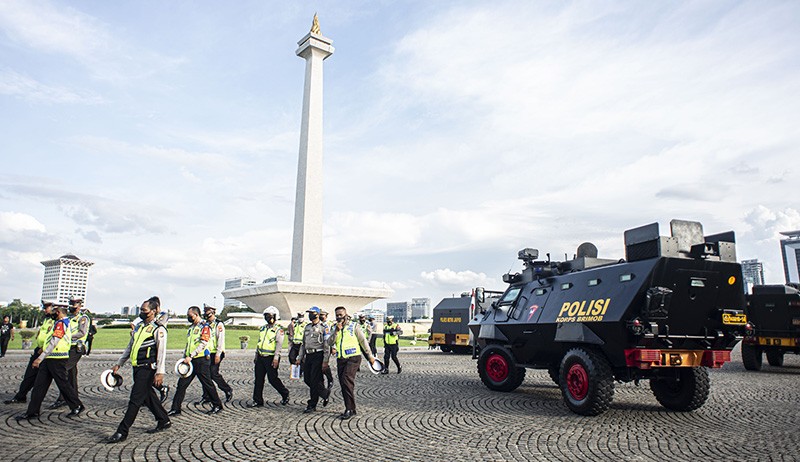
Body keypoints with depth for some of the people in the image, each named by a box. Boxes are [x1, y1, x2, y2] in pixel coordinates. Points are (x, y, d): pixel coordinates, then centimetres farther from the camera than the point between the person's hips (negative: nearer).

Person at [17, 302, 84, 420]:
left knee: (63, 384, -2)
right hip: (50, 358, 10)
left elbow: (54, 342, -23)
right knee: (39, 384, 9)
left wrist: (40, 358, -24)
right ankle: (32, 411, 14)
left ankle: (77, 406, 9)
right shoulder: (59, 323, 19)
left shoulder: (61, 323, -16)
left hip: (57, 359, -10)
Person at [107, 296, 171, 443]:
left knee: (135, 400, -5)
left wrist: (160, 372, -22)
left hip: (148, 369, -9)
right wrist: (118, 364, 19)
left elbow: (161, 352, -16)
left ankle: (122, 432, 1)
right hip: (137, 368, 9)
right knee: (148, 397, 15)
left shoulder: (159, 329, -11)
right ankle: (164, 421, 28)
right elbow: (130, 347, 22)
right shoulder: (138, 327, 14)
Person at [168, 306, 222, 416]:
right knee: (182, 383, 4)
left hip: (200, 360, -8)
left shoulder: (204, 327, -9)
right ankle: (175, 408, 11)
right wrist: (184, 358, 13)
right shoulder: (191, 327, 16)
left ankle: (217, 405, 14)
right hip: (189, 360, 8)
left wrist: (190, 356, -21)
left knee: (207, 384, 1)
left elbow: (203, 344, -18)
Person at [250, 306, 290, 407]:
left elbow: (279, 344, -15)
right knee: (258, 379, 5)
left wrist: (276, 358, -21)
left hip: (271, 358, -7)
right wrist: (256, 355, 19)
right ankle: (258, 400, 12)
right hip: (260, 357, 7)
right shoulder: (263, 328, 14)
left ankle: (285, 394, 18)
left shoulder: (278, 329, -8)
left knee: (272, 378, -2)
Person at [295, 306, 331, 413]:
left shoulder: (323, 327, -6)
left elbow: (327, 345, -10)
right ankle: (325, 393, 26)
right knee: (307, 379, 7)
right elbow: (303, 343, 20)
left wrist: (325, 360, -15)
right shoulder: (307, 327, 15)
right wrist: (299, 358, 16)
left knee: (315, 380, -6)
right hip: (308, 355, 7)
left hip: (318, 355, -7)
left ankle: (312, 405, 4)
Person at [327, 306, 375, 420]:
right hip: (340, 359, 6)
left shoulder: (353, 326, 0)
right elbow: (330, 342, 0)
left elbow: (363, 341, 3)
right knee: (343, 384, 7)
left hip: (353, 358, -6)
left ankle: (350, 409, -14)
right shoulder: (335, 328, 13)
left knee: (347, 381, -19)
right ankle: (350, 409, 18)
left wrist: (370, 356, 5)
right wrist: (337, 330, -13)